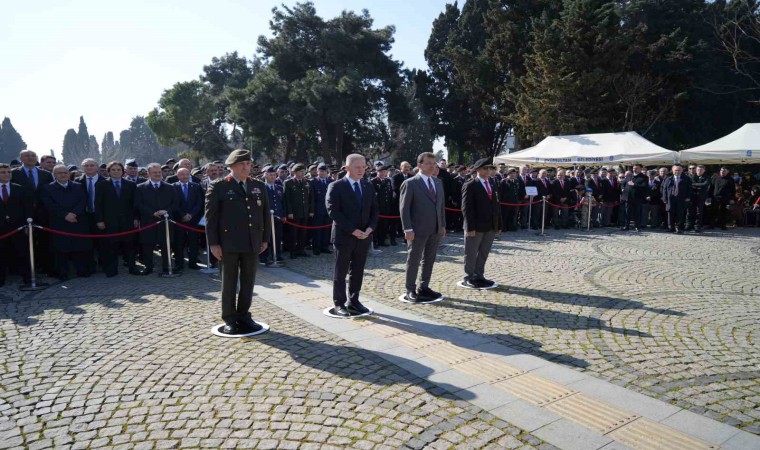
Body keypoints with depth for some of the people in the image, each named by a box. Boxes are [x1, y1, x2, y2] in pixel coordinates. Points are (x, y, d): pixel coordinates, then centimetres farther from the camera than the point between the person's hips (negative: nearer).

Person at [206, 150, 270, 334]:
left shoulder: (259, 186, 10)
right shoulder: (218, 187, -2)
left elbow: (265, 213, 12)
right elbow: (211, 216, -4)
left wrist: (265, 239, 8)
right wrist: (213, 243, -9)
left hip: (253, 243, 4)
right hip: (229, 243, -4)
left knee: (248, 282, 10)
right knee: (229, 283, 6)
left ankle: (244, 315, 24)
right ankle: (229, 319, 17)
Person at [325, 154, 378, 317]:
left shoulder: (368, 186, 10)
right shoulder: (336, 187, -7)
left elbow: (375, 209, 11)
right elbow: (333, 211, -14)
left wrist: (370, 228, -7)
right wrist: (352, 230, -18)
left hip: (364, 236, 5)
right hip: (344, 236, -5)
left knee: (358, 271, 11)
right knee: (341, 272, 4)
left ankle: (353, 301, 22)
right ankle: (339, 304, 13)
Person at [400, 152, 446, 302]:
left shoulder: (438, 182, 12)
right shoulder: (410, 183, -8)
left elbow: (441, 205, 16)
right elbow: (404, 208, -10)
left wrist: (443, 225, 10)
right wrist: (408, 229, -16)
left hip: (435, 229, 6)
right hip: (418, 230, -6)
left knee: (429, 260, 12)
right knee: (414, 260, 3)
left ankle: (424, 287, 23)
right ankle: (410, 291, 12)